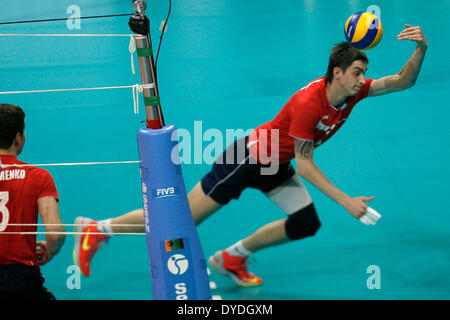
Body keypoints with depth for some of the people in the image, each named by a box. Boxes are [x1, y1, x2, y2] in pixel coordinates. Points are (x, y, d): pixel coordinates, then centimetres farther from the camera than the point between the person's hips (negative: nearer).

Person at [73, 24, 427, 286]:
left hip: (275, 166, 8)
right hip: (247, 158, -8)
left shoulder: (353, 91, -9)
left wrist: (421, 49, -22)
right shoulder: (309, 103, -33)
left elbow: (403, 81, -2)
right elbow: (305, 165, -26)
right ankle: (96, 229, 7)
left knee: (306, 224, 0)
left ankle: (232, 258, 19)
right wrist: (346, 201, -25)